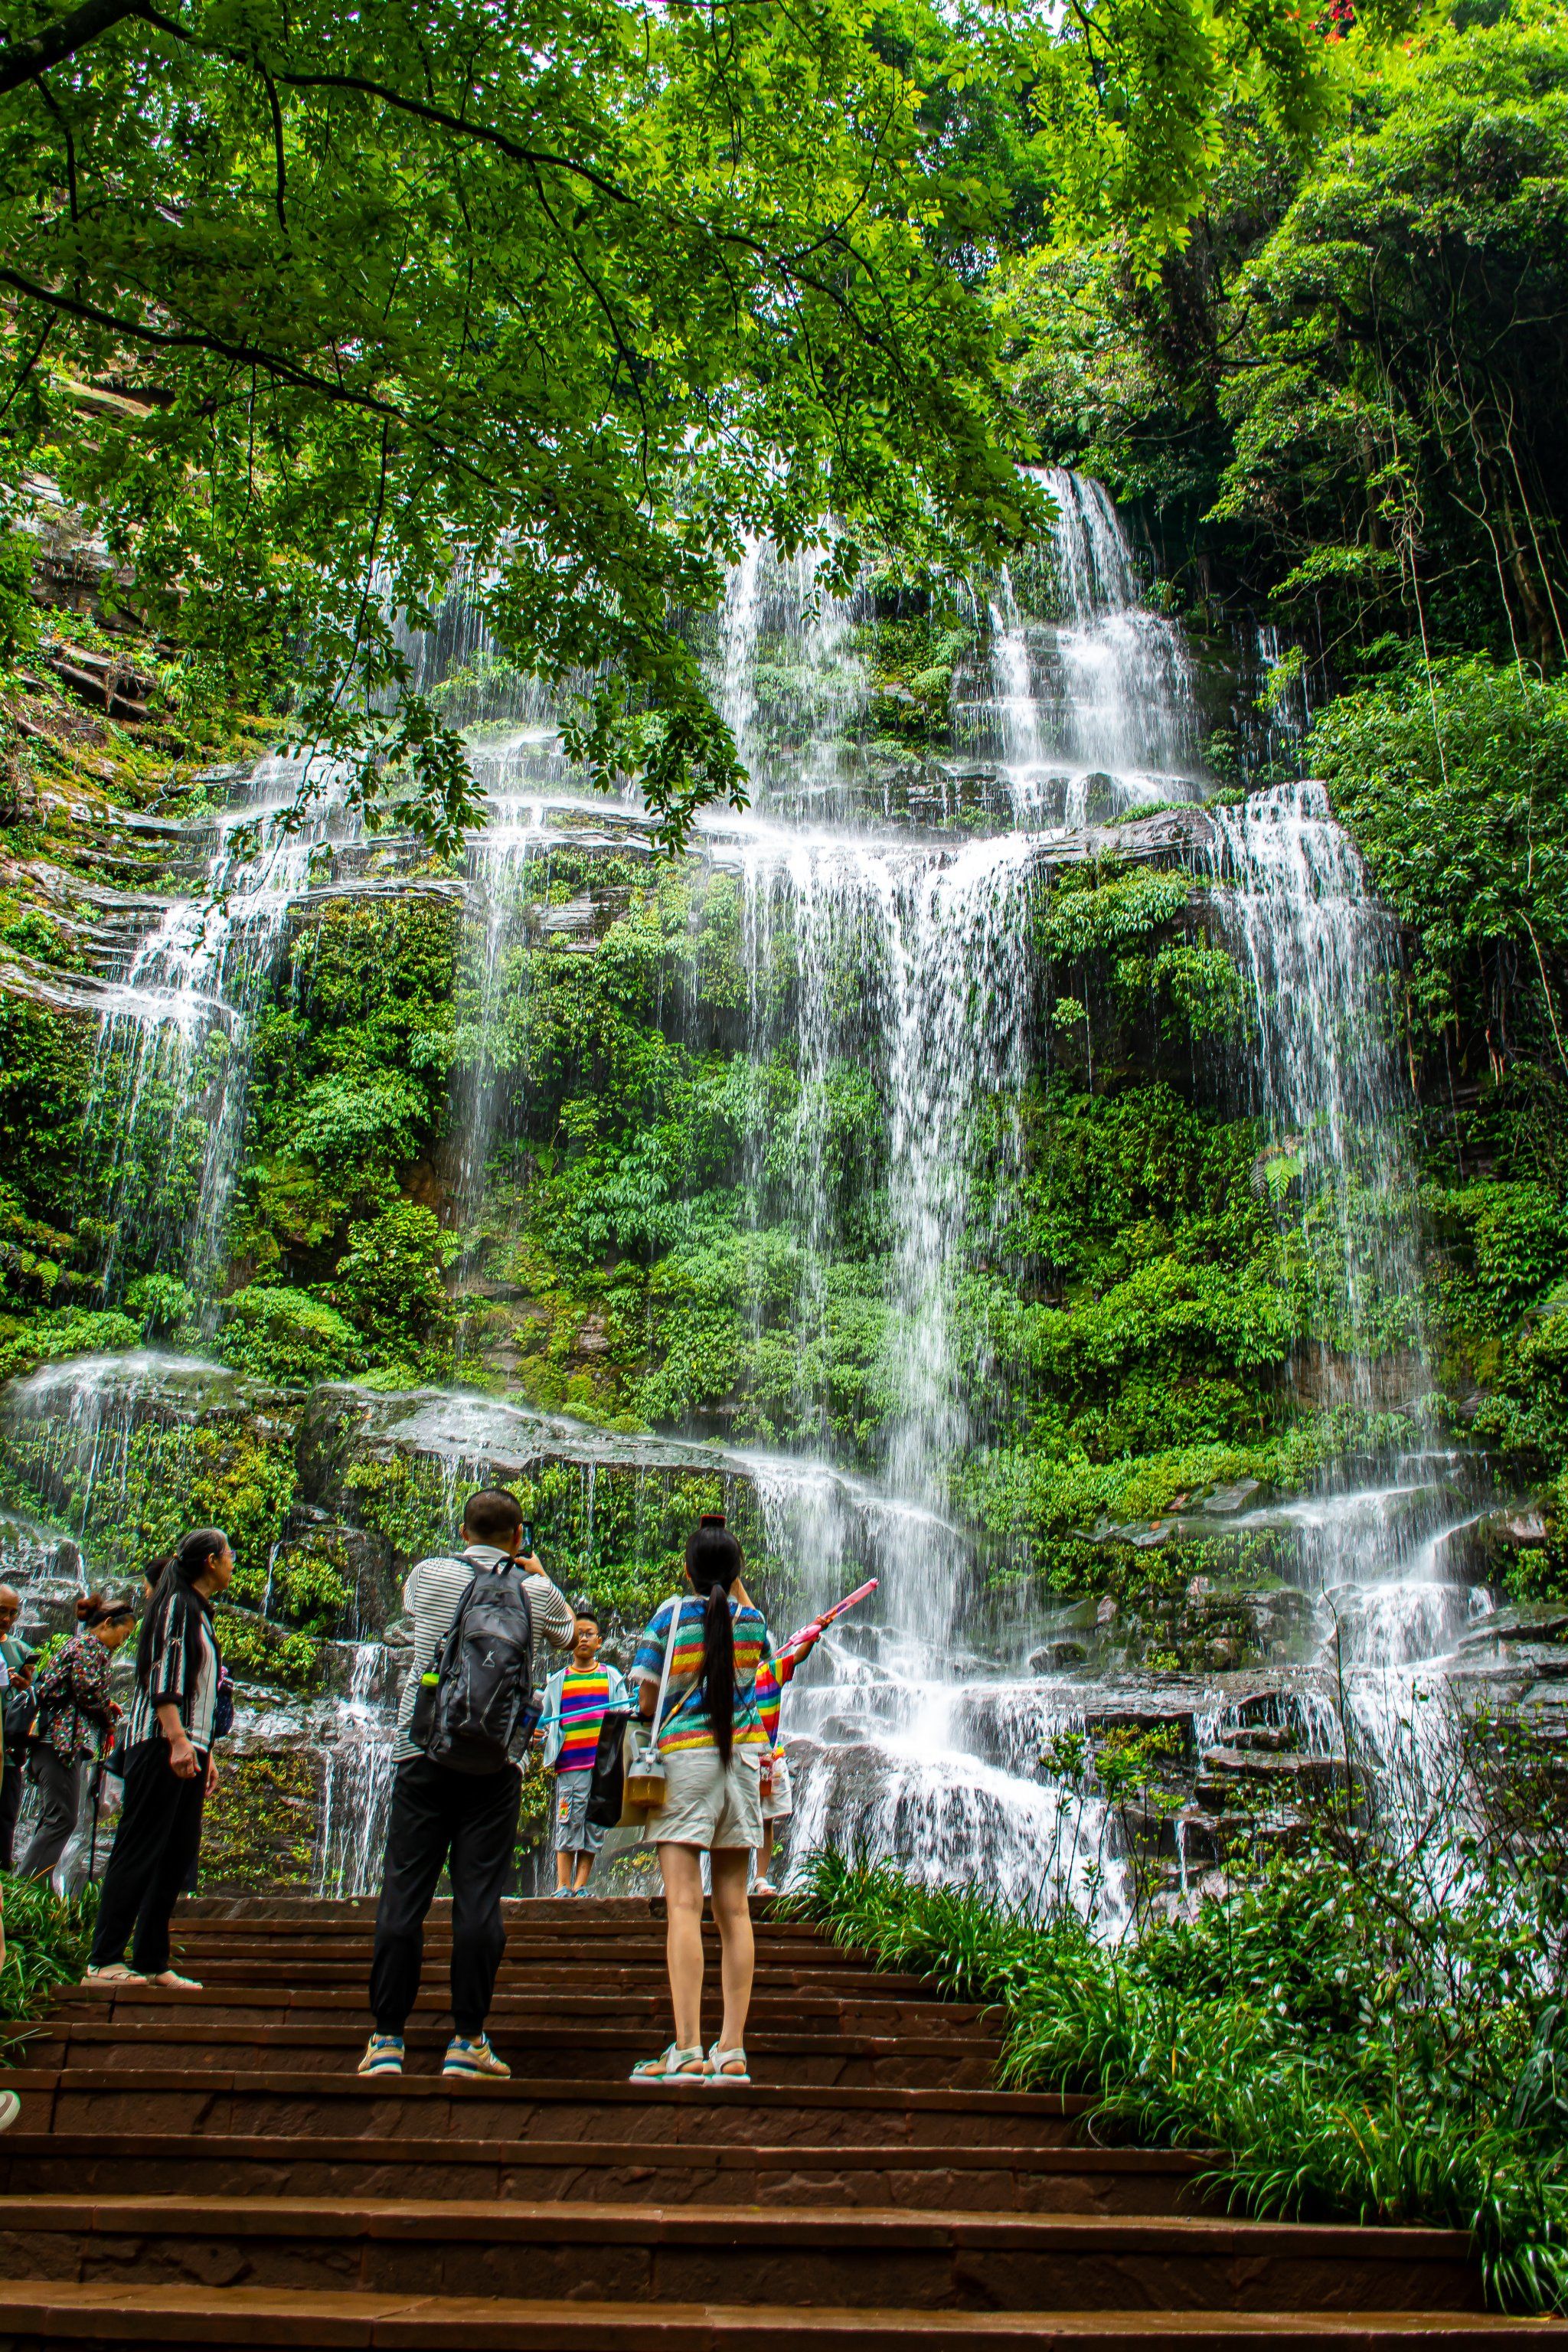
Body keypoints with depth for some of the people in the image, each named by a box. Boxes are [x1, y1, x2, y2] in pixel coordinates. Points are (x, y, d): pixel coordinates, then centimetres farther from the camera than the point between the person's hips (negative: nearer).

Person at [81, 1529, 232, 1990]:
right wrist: (178, 1740, -25)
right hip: (161, 1744, -9)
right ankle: (103, 1961, -8)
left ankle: (151, 1962, 8)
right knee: (138, 1850, -9)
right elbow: (163, 1678, -17)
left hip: (187, 1747, 9)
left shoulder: (201, 1614, 20)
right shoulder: (178, 1606, -7)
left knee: (177, 1857, 6)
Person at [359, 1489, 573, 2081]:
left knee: (403, 1897, 5)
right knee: (479, 1899, 2)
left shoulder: (429, 1575, 3)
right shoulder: (533, 1592, 2)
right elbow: (571, 1637, 23)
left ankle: (386, 2040, 9)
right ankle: (468, 2040, 7)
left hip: (423, 1751, 1)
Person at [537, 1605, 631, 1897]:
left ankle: (580, 1886, 6)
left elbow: (624, 1712, 11)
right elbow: (546, 1721, 16)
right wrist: (537, 1731, -5)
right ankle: (562, 1886, -2)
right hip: (570, 1763, -1)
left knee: (595, 1827, 0)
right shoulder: (558, 1680, 15)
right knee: (568, 1823, -7)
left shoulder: (612, 1677, 15)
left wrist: (630, 1713, -10)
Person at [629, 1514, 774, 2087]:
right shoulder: (749, 1619, 6)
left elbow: (646, 1701, -2)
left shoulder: (672, 1614, -3)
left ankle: (687, 2050, -13)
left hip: (684, 1755, -4)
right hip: (742, 1757, 4)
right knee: (733, 1907, 6)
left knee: (683, 1904, -8)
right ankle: (732, 2050, 7)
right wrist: (736, 1587, 29)